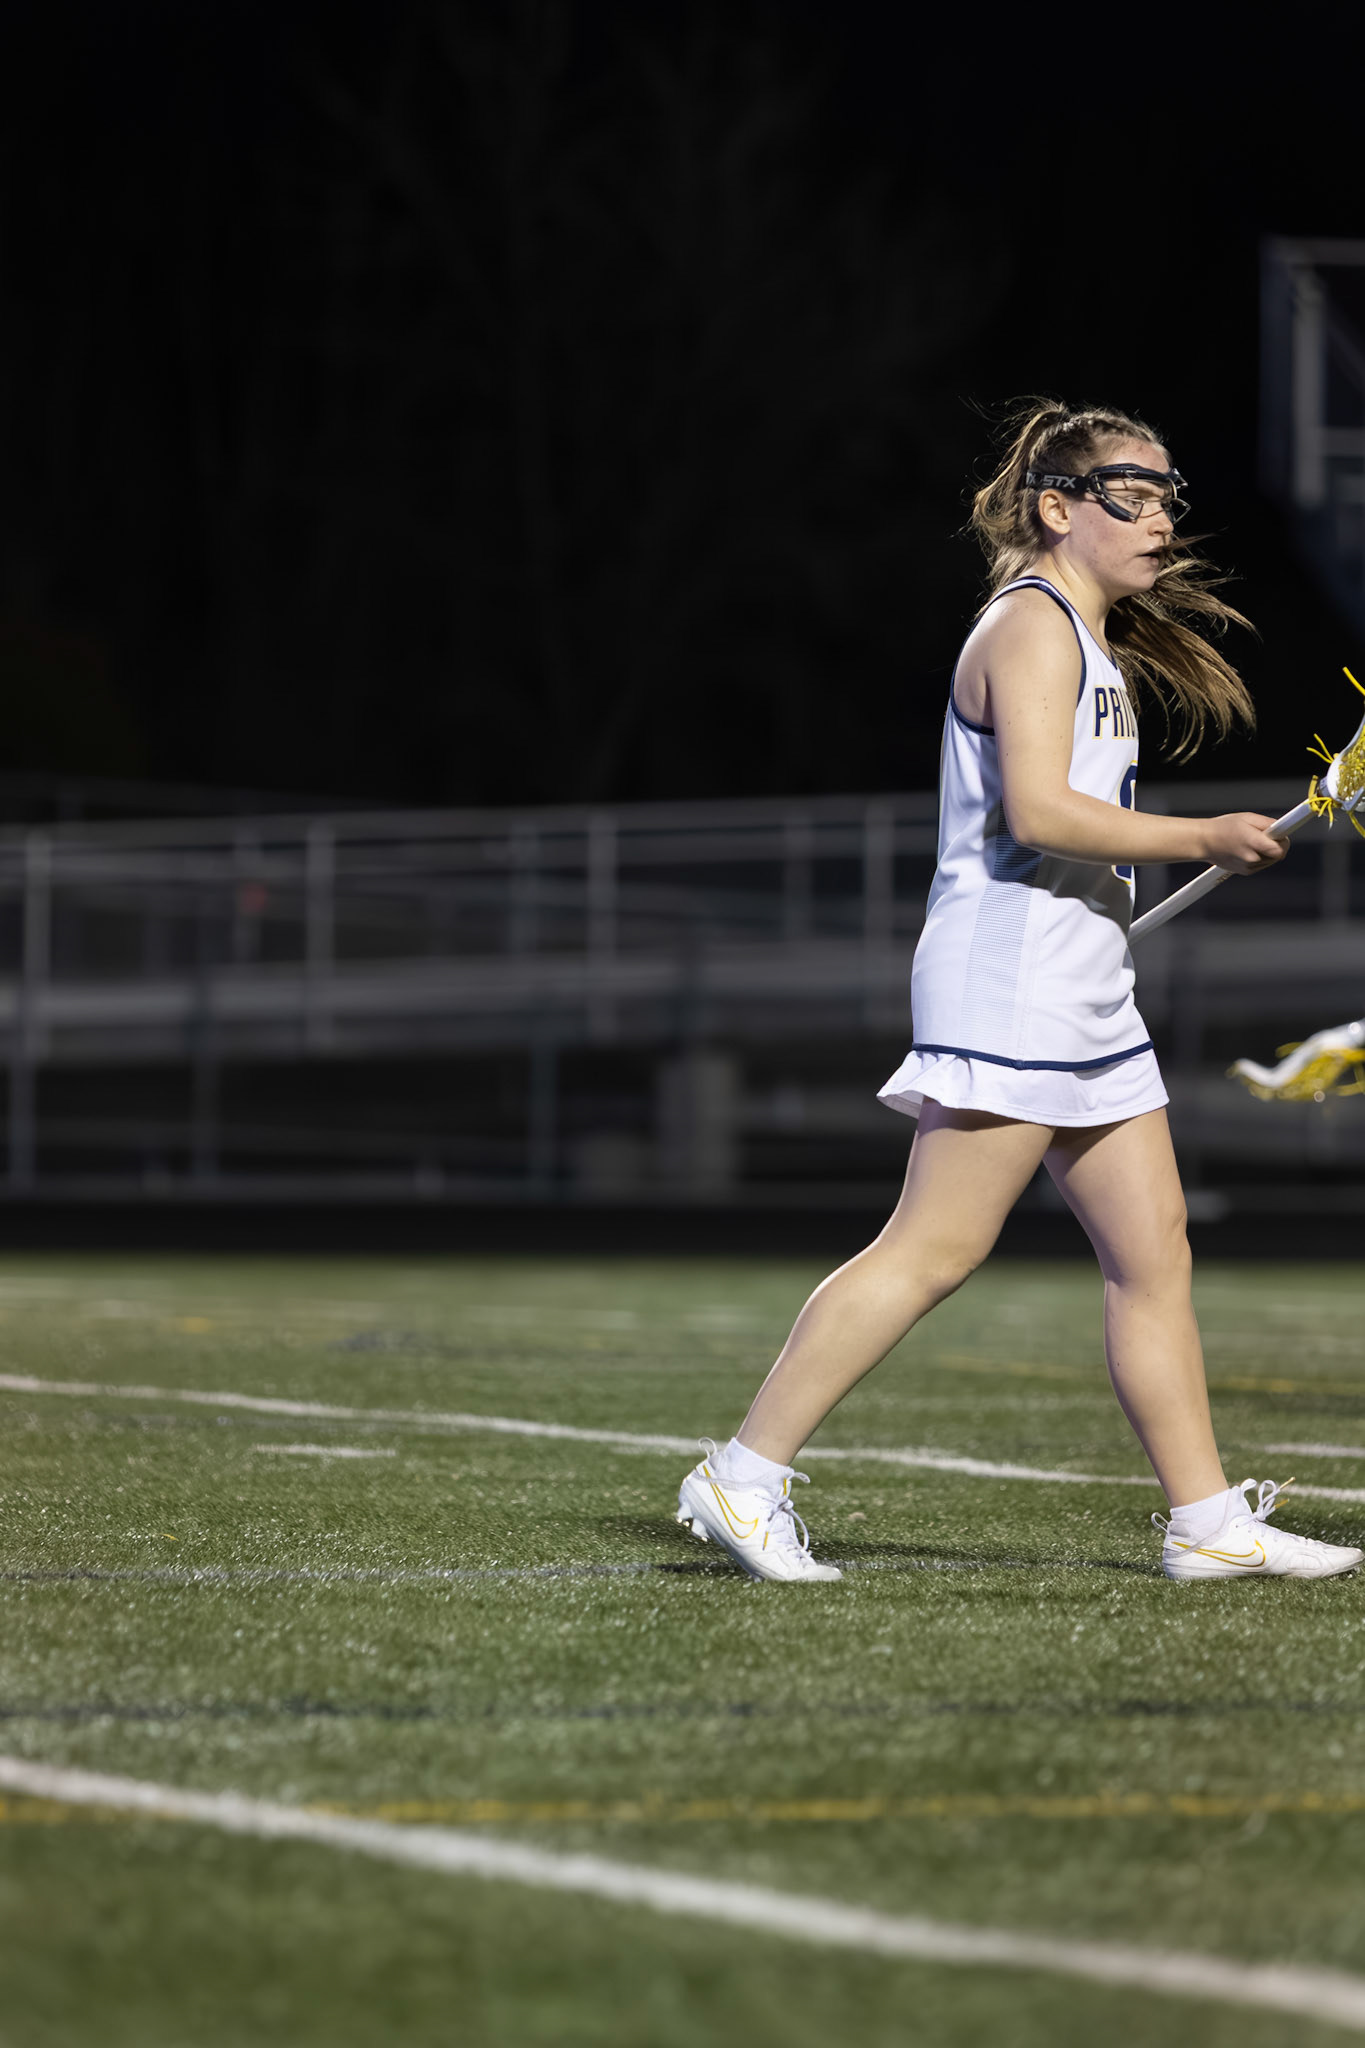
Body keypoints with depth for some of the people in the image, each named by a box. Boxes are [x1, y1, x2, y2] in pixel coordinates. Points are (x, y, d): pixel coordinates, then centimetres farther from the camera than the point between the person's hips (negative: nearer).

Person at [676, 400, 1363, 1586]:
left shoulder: (1094, 641, 21)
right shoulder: (1034, 625, -10)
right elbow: (1037, 810, -22)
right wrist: (1204, 841, -18)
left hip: (1084, 1000, 10)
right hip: (1008, 988, -10)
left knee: (1153, 1253, 6)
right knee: (935, 1250, -11)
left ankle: (1207, 1521, 7)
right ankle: (745, 1476, -8)